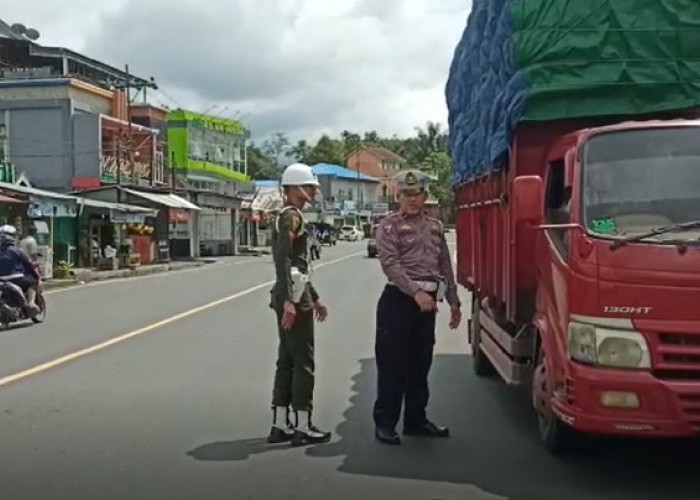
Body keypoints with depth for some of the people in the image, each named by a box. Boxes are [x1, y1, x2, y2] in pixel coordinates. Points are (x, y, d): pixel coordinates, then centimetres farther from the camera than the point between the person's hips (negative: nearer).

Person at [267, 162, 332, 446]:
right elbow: (282, 260, -22)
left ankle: (280, 425, 16)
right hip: (293, 295, -10)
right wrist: (289, 301, -28)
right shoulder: (291, 216, -12)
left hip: (294, 294, 10)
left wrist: (314, 298, 28)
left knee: (287, 360, 12)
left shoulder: (291, 216, 20)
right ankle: (302, 427, 1)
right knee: (303, 361, -4)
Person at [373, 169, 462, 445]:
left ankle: (416, 420, 24)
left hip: (427, 302, 6)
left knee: (420, 364, 13)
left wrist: (453, 302, 15)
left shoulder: (435, 227, 15)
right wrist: (416, 292, -25)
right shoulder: (389, 225, -4)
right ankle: (384, 423, 4)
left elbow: (445, 266, 18)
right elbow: (390, 264, -15)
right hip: (398, 299, -6)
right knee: (392, 365, -3)